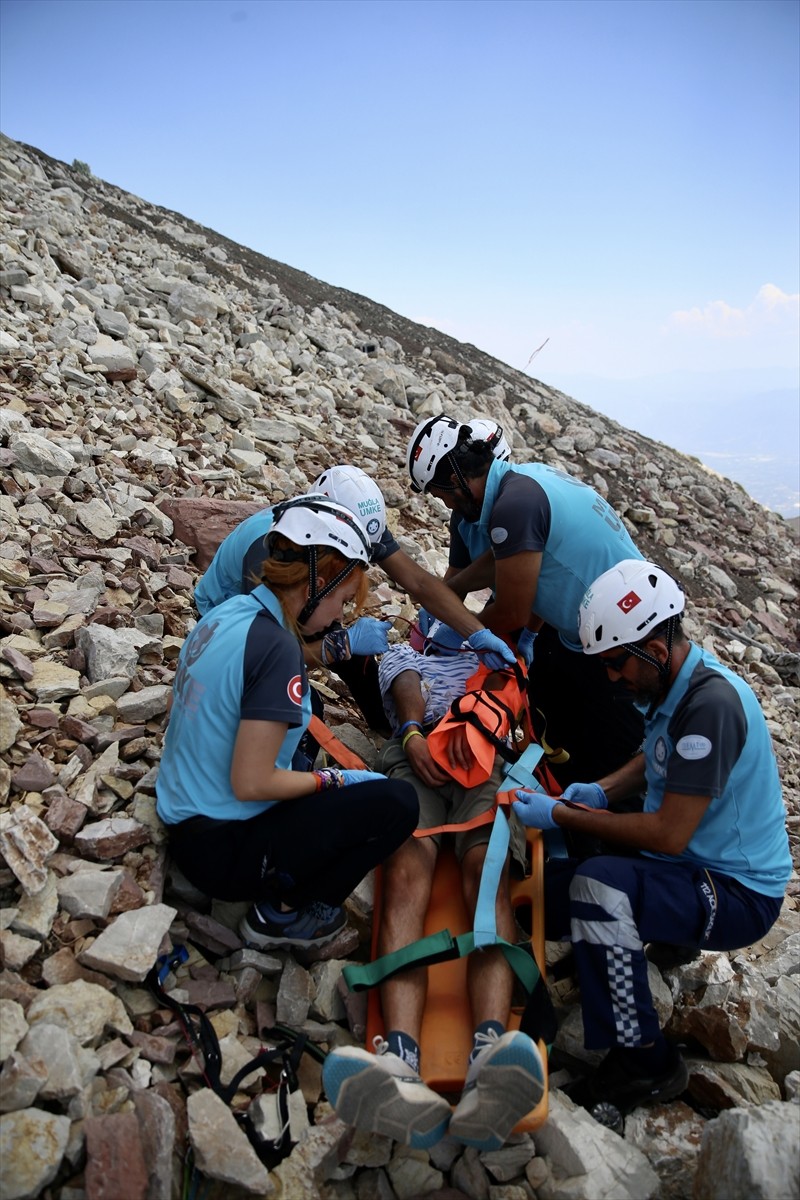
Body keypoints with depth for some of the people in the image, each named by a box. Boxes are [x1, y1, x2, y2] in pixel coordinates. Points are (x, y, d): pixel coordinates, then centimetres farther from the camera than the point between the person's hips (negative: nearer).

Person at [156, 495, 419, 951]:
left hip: (184, 822, 9)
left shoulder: (227, 611, 0)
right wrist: (332, 780, -10)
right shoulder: (275, 647, -26)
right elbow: (251, 783, -25)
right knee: (397, 802, -11)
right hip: (220, 849, -9)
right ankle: (283, 913, 6)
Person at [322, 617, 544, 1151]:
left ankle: (490, 1056, -54)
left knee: (488, 870, -31)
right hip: (415, 758, 0)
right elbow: (407, 691, 15)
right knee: (406, 873, -31)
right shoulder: (402, 655, 41)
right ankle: (400, 1063, -52)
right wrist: (413, 733, -10)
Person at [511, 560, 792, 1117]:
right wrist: (600, 790, 0)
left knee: (597, 886, -33)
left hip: (739, 894, -8)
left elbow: (669, 835, -28)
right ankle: (665, 937, 14)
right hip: (692, 865, 9)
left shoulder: (712, 702, -28)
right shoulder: (676, 683, 0)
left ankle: (646, 1063, -15)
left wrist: (561, 816, -19)